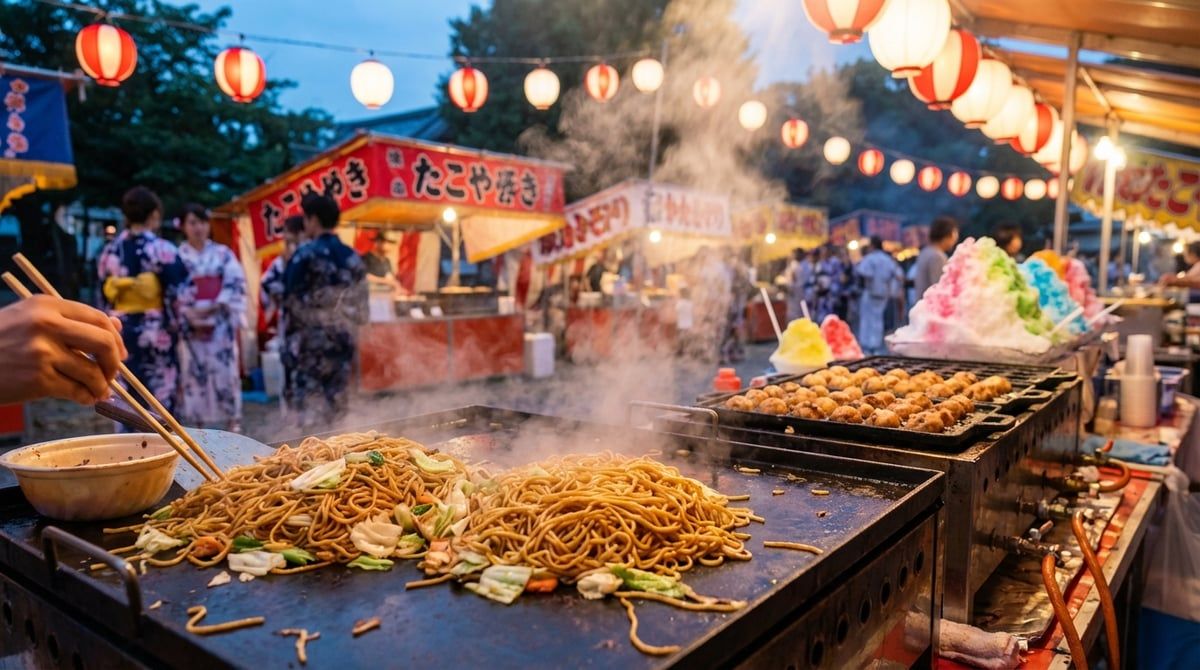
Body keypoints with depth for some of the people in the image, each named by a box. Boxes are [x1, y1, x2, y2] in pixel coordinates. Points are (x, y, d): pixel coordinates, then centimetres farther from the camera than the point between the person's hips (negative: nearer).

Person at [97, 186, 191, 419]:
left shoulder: (110, 250, 5)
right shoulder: (162, 249, -10)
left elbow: (104, 296, 11)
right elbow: (180, 294, -12)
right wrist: (177, 325, 3)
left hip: (120, 332, 5)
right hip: (156, 333, -5)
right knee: (161, 402, 2)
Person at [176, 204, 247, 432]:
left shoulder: (223, 253, 5)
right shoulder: (178, 256, 5)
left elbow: (236, 283, -2)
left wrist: (214, 307, -13)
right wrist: (189, 314, -15)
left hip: (221, 322, 0)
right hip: (190, 324, 1)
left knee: (225, 370, -2)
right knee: (194, 371, 3)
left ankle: (232, 420, 6)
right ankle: (198, 423, 12)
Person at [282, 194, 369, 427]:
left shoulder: (305, 255, -11)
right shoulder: (353, 257, 4)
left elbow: (291, 299, -8)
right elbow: (360, 302, 7)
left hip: (311, 337, -5)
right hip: (345, 336, 5)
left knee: (311, 401, 1)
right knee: (335, 399, 13)